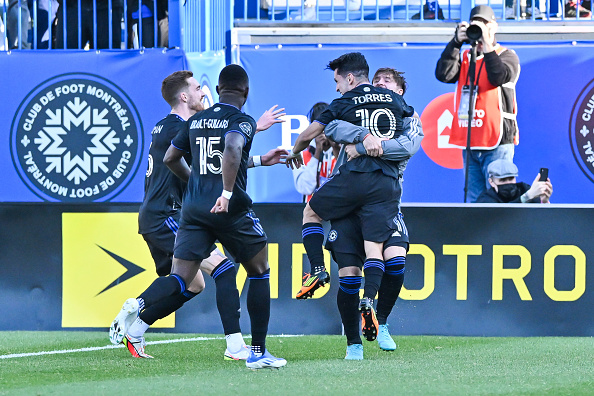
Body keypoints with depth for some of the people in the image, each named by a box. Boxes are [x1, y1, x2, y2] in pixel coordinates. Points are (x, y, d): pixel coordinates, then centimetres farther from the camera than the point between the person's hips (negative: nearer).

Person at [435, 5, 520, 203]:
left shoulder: (506, 56, 4)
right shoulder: (465, 58, 16)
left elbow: (499, 76, -17)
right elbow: (443, 74, -2)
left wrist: (487, 44, -17)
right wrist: (456, 42, -7)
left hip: (497, 143, -5)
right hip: (470, 143, 5)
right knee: (474, 201, 7)